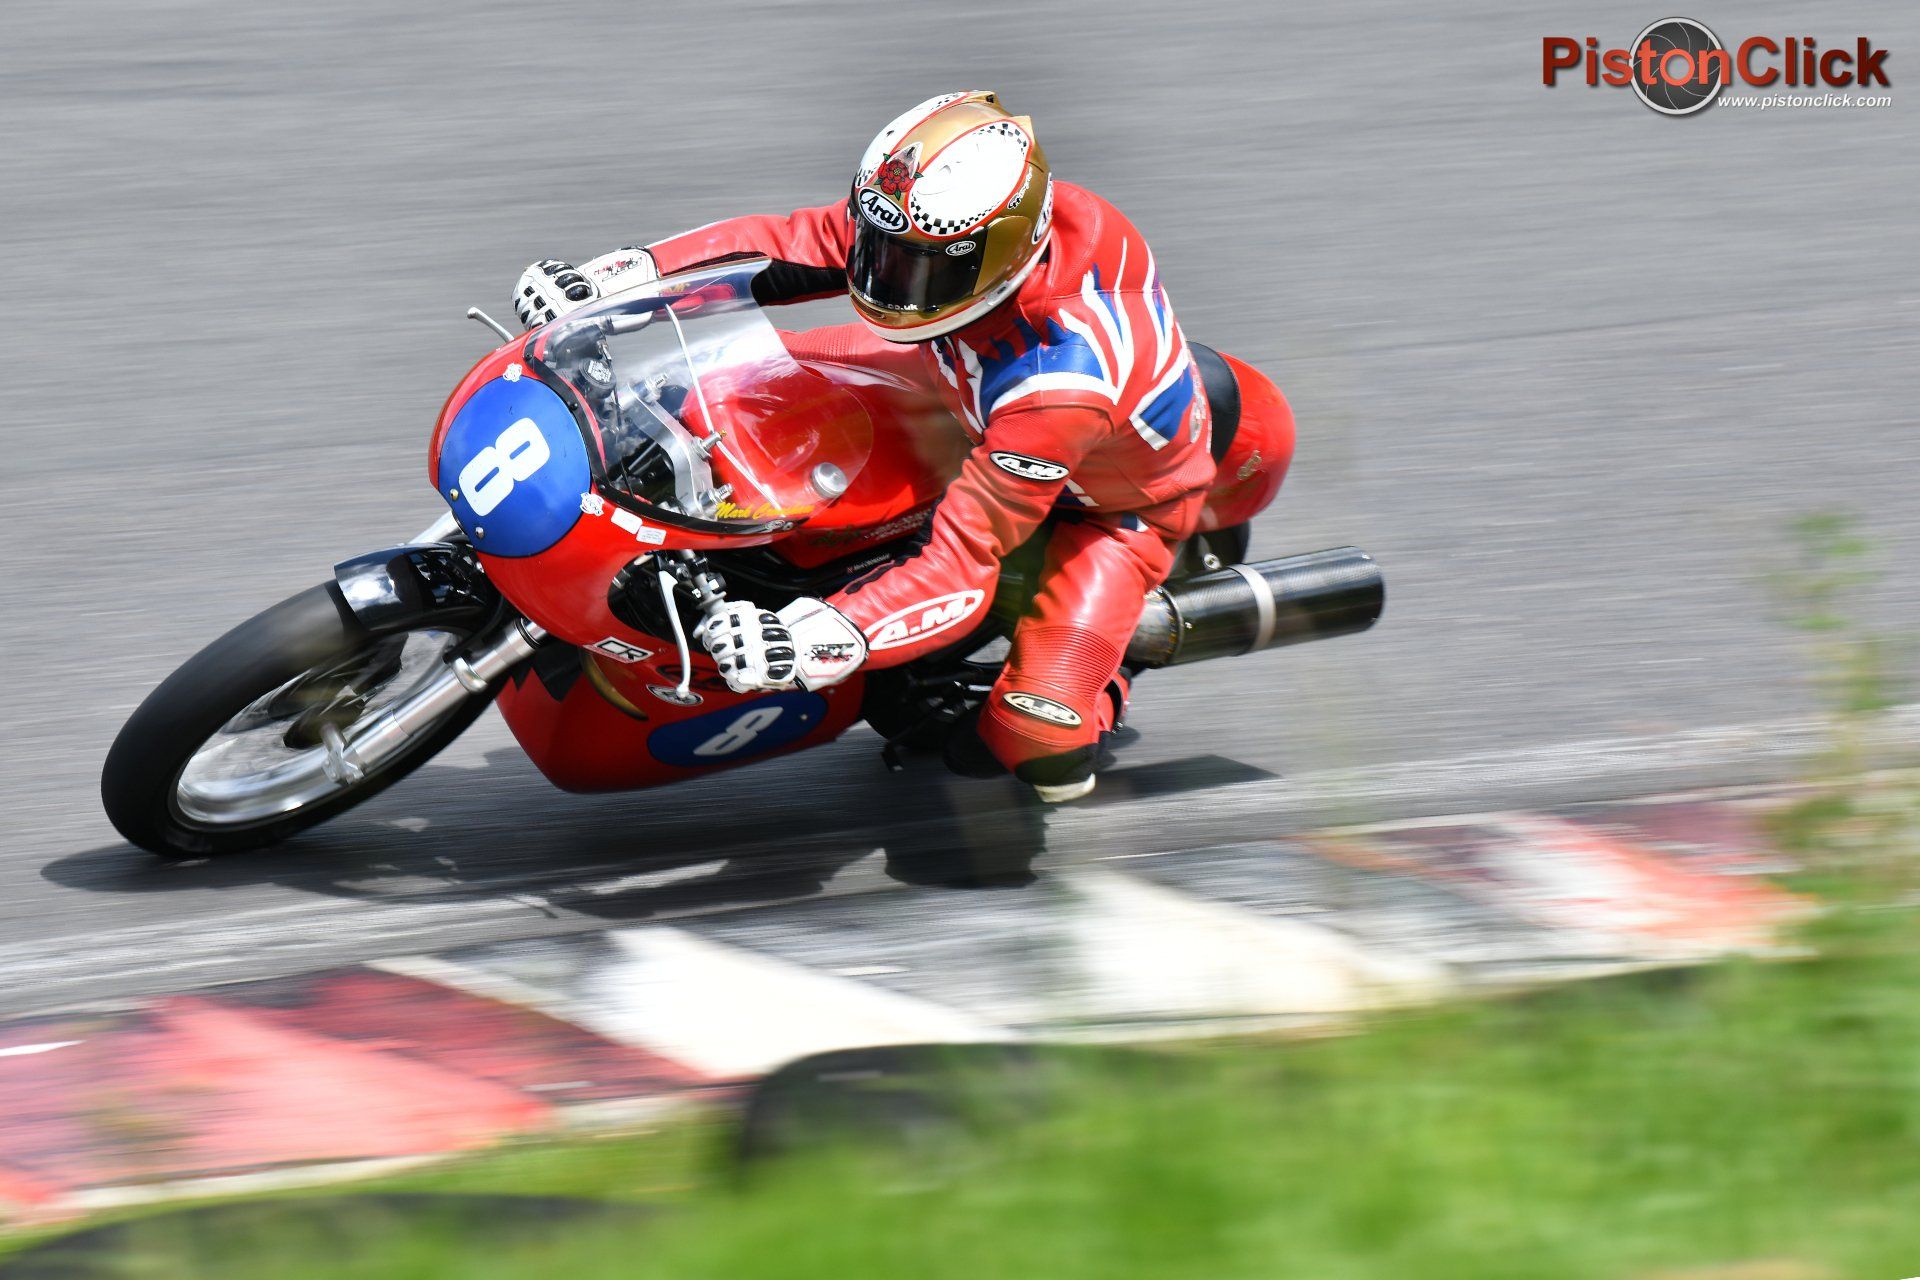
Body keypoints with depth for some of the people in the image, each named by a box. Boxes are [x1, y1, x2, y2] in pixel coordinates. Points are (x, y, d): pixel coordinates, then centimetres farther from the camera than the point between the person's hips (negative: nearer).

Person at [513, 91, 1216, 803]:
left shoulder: (1059, 380, -47)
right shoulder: (934, 224, -29)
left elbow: (962, 565, -46)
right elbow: (782, 247, -16)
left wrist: (823, 641, -59)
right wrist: (617, 275, -26)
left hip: (1116, 505, -6)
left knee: (1044, 749, -22)